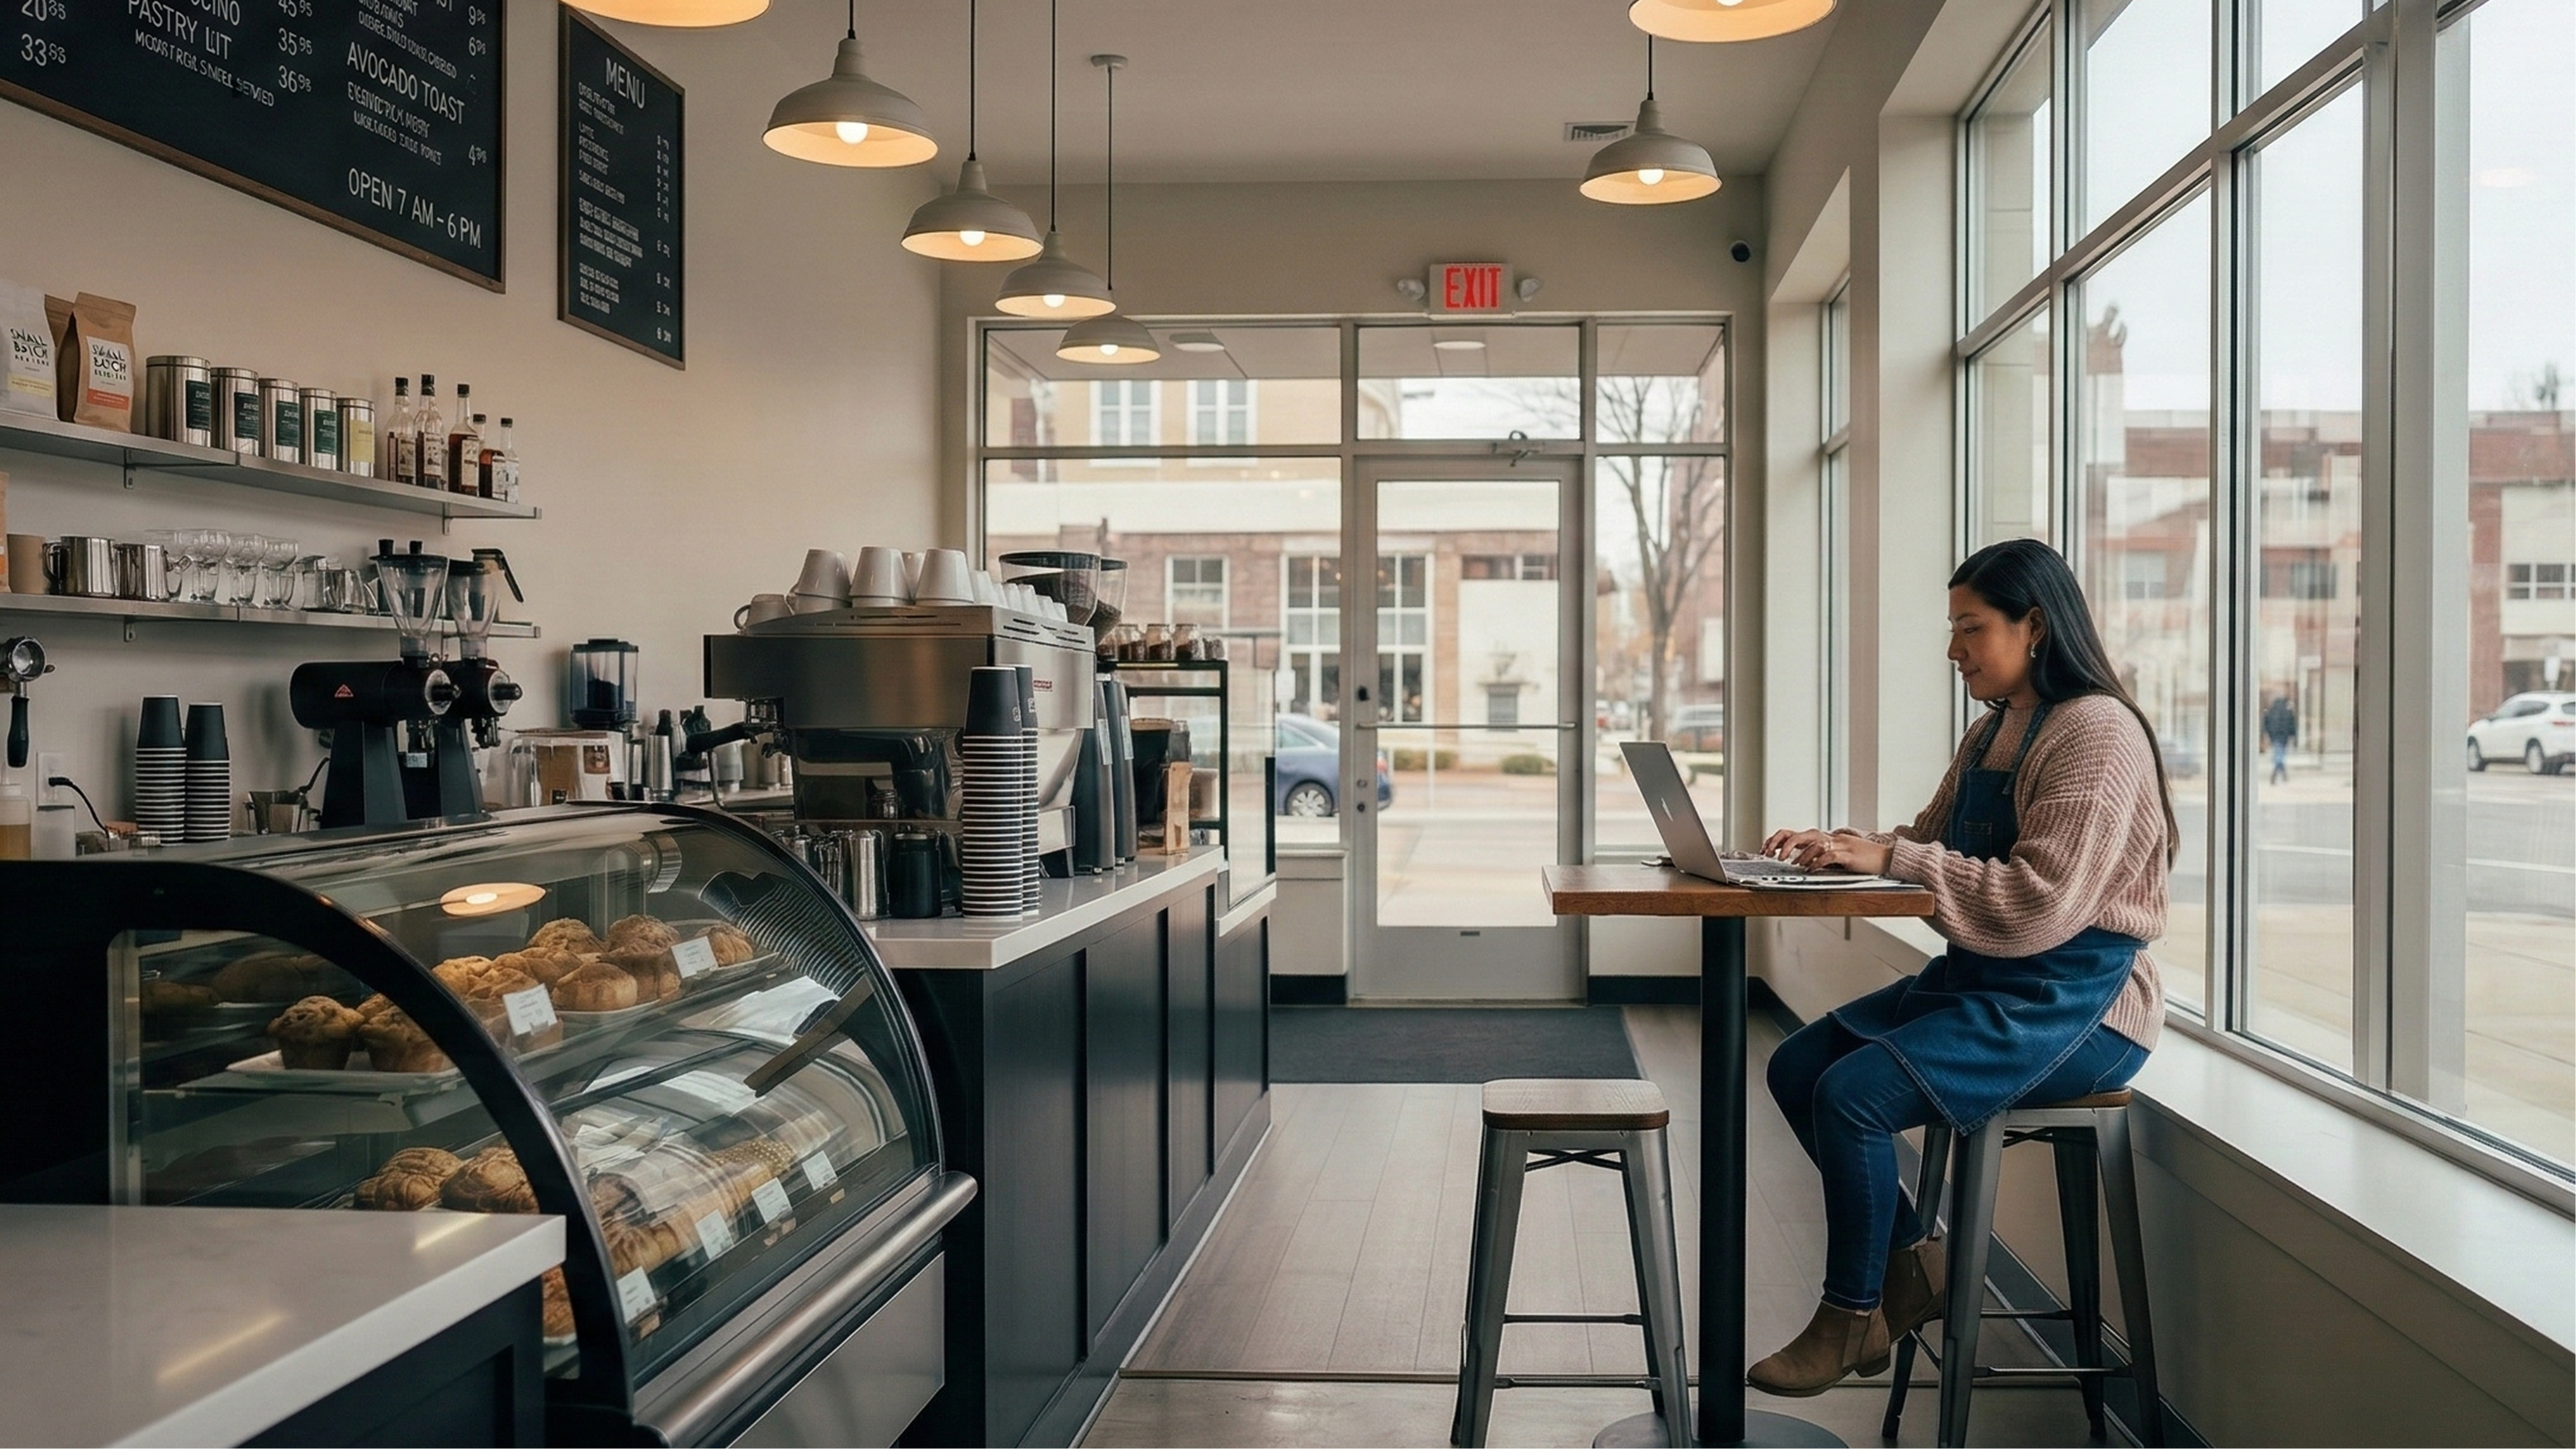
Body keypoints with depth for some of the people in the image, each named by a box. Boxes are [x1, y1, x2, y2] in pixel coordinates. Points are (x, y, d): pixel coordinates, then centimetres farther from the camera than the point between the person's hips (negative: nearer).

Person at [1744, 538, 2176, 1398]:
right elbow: (1930, 847, 18)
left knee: (1853, 1093, -22)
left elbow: (2043, 903, -25)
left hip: (2076, 1001, -9)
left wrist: (1891, 858, -24)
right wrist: (1840, 847, -1)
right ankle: (1911, 1261, 11)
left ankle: (1853, 1317, -1)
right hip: (1980, 976, 9)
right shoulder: (1991, 734, 13)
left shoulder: (2096, 732, -16)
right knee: (1797, 1067, -2)